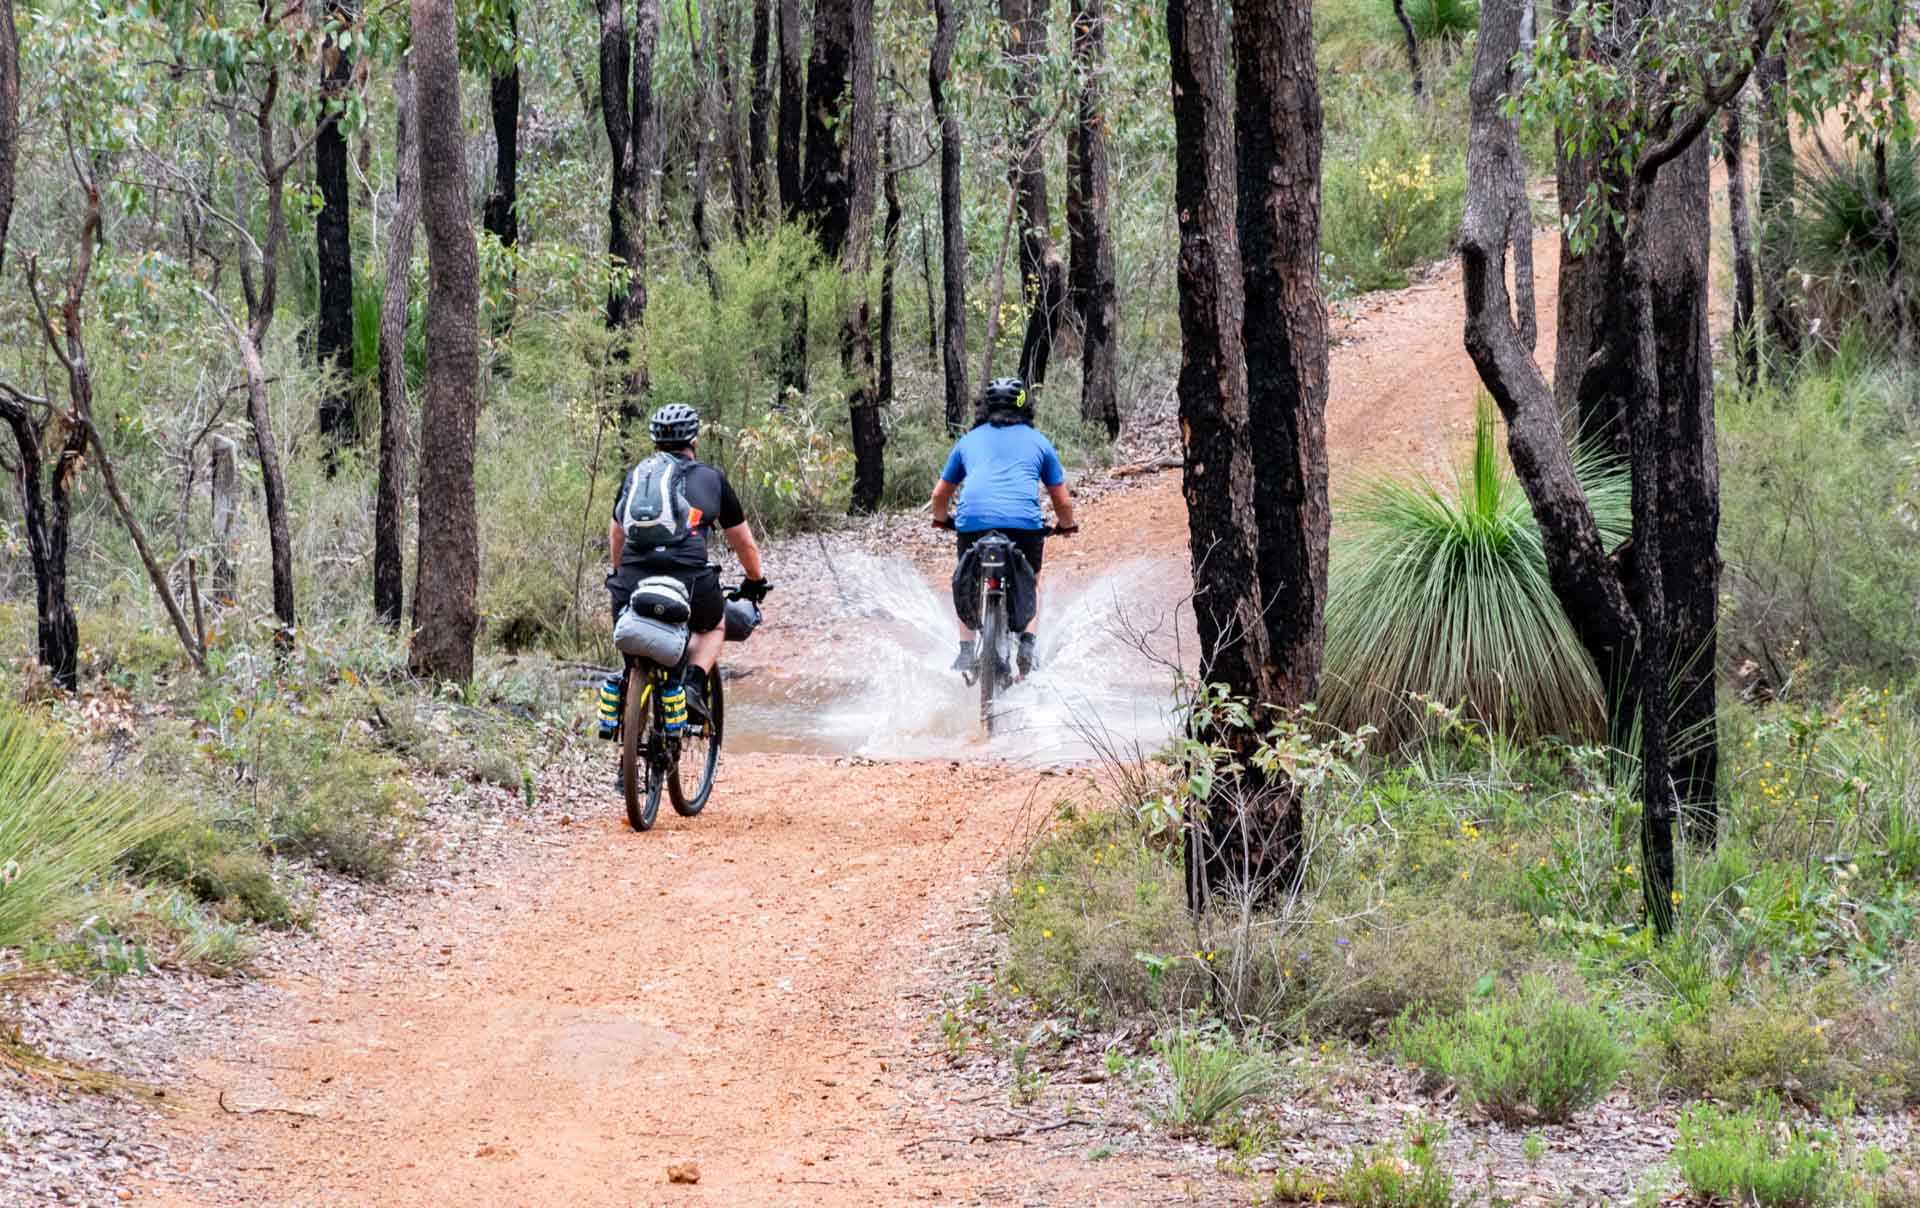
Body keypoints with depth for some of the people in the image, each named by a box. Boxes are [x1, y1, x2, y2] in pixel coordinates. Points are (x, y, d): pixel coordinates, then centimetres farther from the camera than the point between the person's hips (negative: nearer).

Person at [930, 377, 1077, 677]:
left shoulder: (969, 441, 25)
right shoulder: (1038, 442, 21)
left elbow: (940, 494, 32)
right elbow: (1063, 501, 25)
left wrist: (942, 519, 53)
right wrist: (1065, 525, 45)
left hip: (973, 520, 1)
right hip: (1025, 522, -1)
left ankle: (966, 652, 11)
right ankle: (1027, 645, 6)